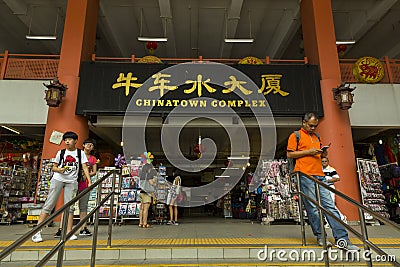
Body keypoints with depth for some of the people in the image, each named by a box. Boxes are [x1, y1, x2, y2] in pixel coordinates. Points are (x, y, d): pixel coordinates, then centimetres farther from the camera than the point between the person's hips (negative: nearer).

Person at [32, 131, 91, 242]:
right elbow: (53, 167, 11)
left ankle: (69, 232, 3)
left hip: (71, 182, 0)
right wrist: (60, 169, -12)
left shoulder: (80, 153, 7)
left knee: (69, 207, -2)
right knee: (49, 204, -2)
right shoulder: (61, 152, 9)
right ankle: (37, 231, 3)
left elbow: (85, 167, 0)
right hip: (58, 179, 1)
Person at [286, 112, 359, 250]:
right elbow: (289, 154, -2)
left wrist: (323, 153, 8)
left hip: (319, 175, 6)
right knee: (313, 207, -3)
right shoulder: (296, 135, 5)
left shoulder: (317, 137, 24)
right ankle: (320, 237, 10)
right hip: (305, 175, -6)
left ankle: (342, 239, 1)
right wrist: (308, 151, -9)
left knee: (330, 205, 1)